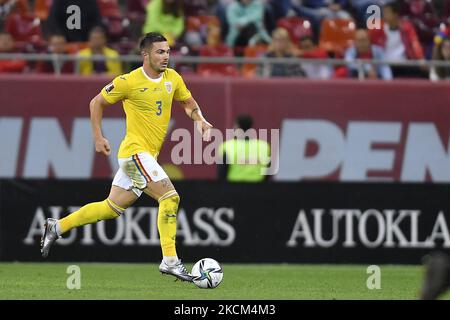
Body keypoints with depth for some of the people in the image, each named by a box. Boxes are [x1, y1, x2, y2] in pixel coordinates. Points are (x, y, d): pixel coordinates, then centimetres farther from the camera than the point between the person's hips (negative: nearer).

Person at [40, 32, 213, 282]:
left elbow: (188, 102, 22)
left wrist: (200, 120, 2)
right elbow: (97, 103, 2)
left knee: (112, 208, 13)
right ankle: (170, 261, -16)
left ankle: (57, 227, 25)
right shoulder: (129, 82, -11)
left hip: (148, 155, 7)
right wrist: (99, 137, -1)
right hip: (135, 151, -7)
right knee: (170, 197, -18)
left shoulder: (172, 78, 6)